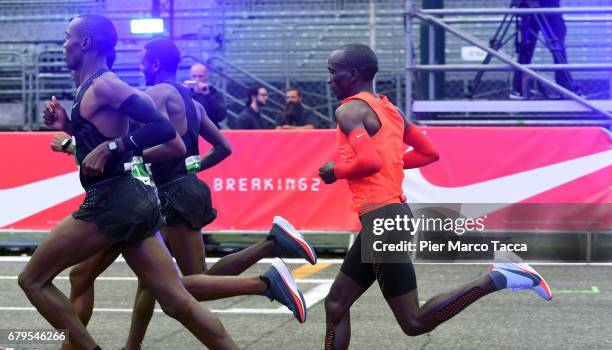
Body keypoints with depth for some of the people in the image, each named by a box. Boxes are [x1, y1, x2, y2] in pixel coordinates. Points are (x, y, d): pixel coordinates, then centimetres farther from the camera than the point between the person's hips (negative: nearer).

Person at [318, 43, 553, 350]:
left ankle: (496, 279, -11)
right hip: (392, 213, 10)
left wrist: (336, 171, -8)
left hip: (380, 220, -10)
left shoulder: (349, 111, -11)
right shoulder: (388, 109, 16)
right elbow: (429, 152, 21)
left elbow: (370, 162, -26)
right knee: (335, 304, 14)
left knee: (414, 322, -6)